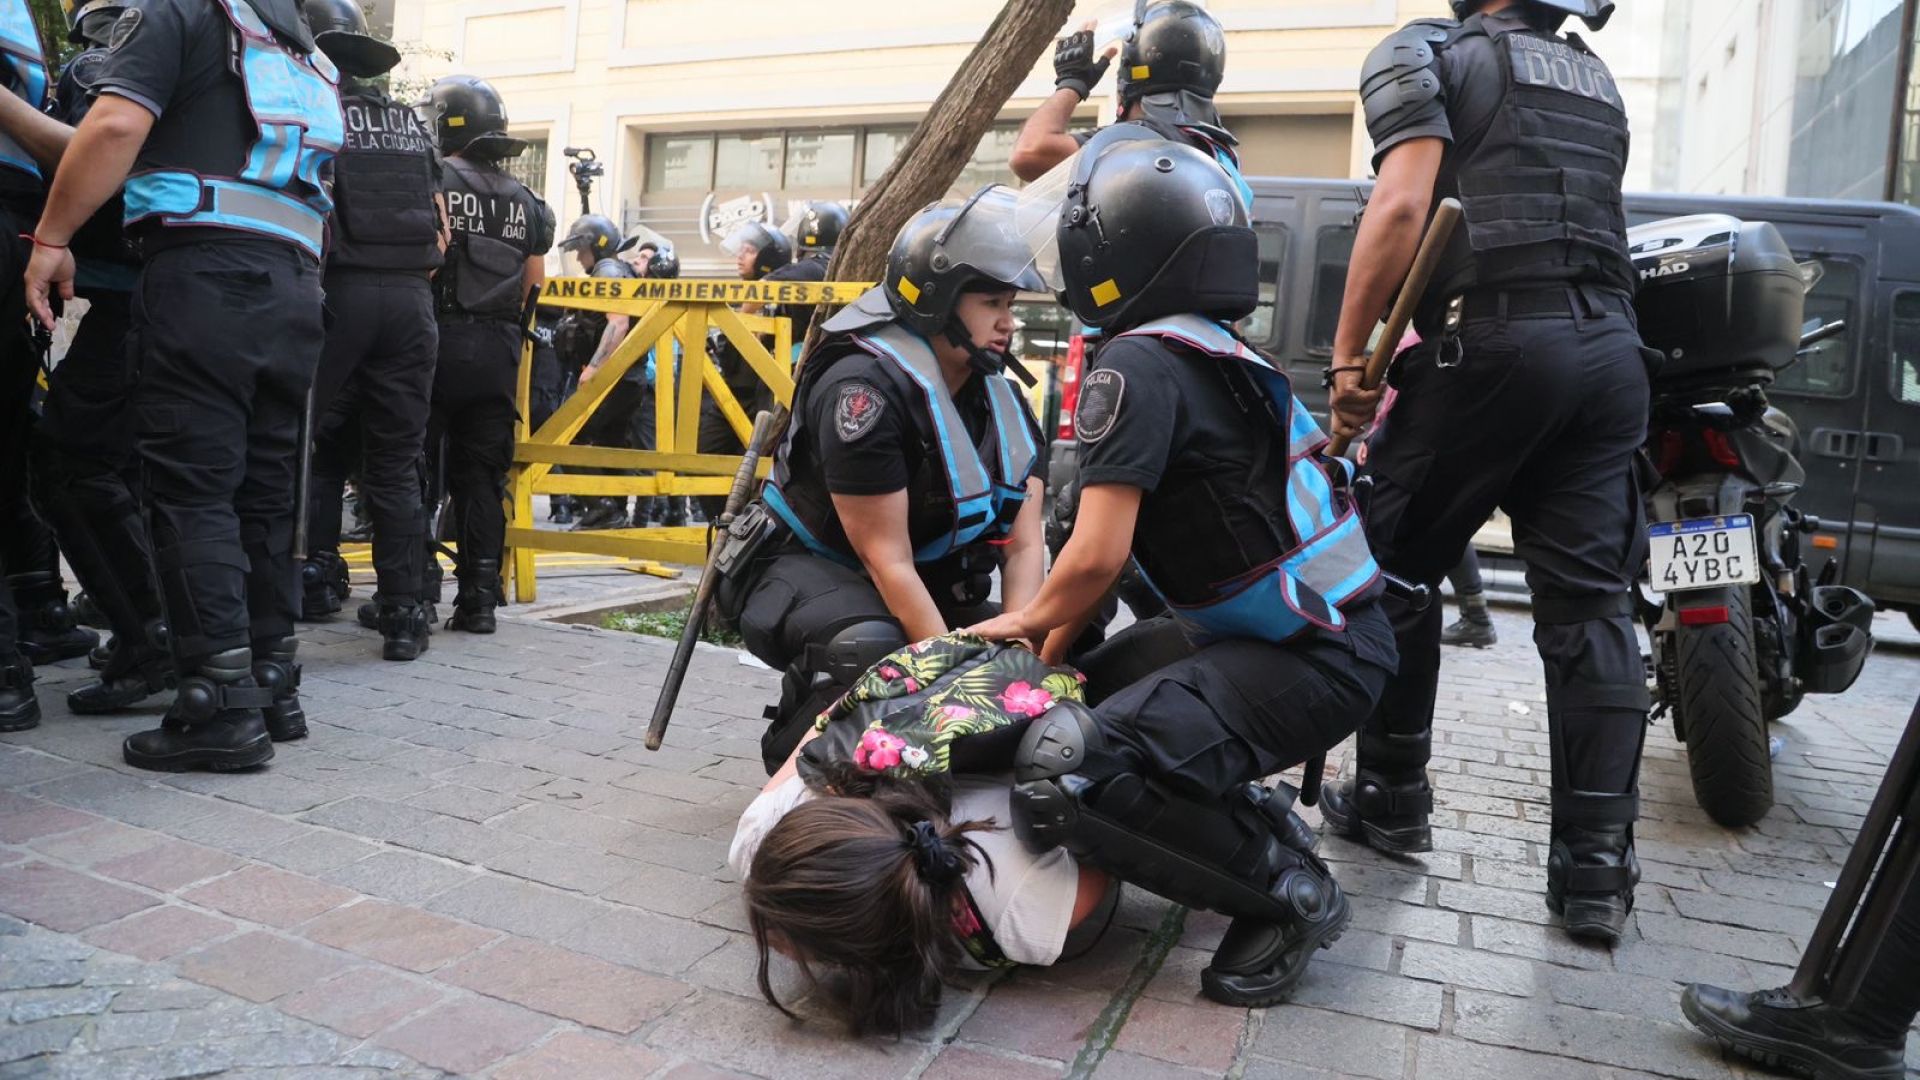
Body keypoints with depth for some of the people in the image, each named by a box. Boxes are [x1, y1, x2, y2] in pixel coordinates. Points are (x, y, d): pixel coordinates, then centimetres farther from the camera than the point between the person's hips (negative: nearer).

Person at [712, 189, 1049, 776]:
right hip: (807, 567, -7)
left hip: (927, 583, 8)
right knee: (869, 648, -37)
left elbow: (1023, 547, -6)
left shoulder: (1005, 404, -1)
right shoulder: (867, 389, -24)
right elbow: (887, 559, -25)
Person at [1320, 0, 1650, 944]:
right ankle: (1597, 865, 3)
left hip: (1498, 338, -6)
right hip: (1611, 347, 6)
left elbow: (1402, 206, -11)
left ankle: (1393, 798, 17)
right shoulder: (1596, 80, 26)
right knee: (1590, 605, 4)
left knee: (1390, 568, 9)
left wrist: (1348, 357, -8)